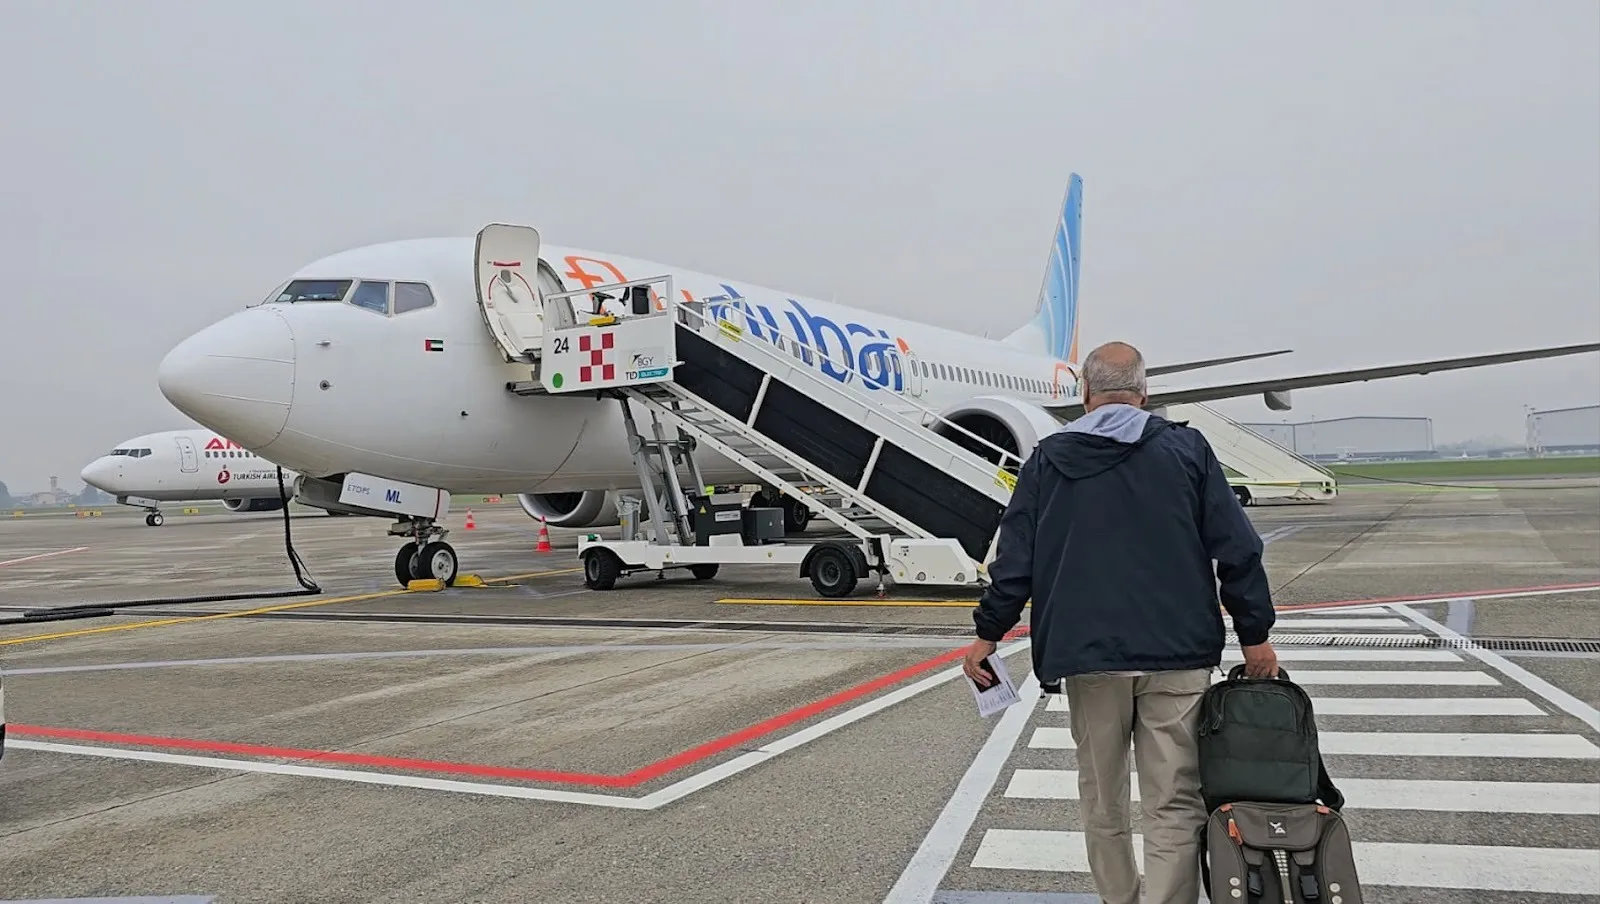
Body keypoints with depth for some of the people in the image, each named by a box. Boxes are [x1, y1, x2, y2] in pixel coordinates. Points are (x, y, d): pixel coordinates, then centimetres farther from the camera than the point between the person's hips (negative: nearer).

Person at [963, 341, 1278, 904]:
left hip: (1087, 653, 1)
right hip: (1176, 653, -1)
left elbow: (1016, 557, 4)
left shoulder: (1048, 459, 6)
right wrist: (1254, 633, 7)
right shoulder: (1185, 448, 4)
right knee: (1173, 804, 1)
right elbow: (1237, 549, 1)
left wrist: (988, 632, 11)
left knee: (1102, 799, 15)